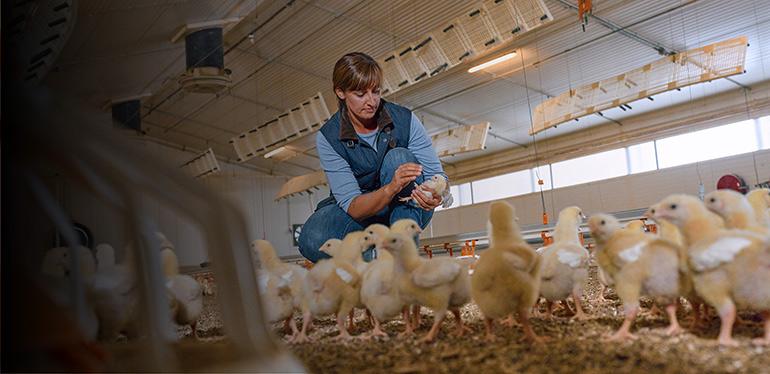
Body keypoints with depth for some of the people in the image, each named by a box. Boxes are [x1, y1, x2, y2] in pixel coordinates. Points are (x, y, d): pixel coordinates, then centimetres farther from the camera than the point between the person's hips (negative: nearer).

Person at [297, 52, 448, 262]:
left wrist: (434, 195, -39)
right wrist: (392, 188, -45)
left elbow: (436, 173, -14)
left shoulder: (405, 119, -15)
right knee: (313, 241, -31)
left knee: (398, 156, -30)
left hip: (407, 209, 1)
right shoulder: (328, 138, -18)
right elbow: (352, 207, -25)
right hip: (361, 209, -1)